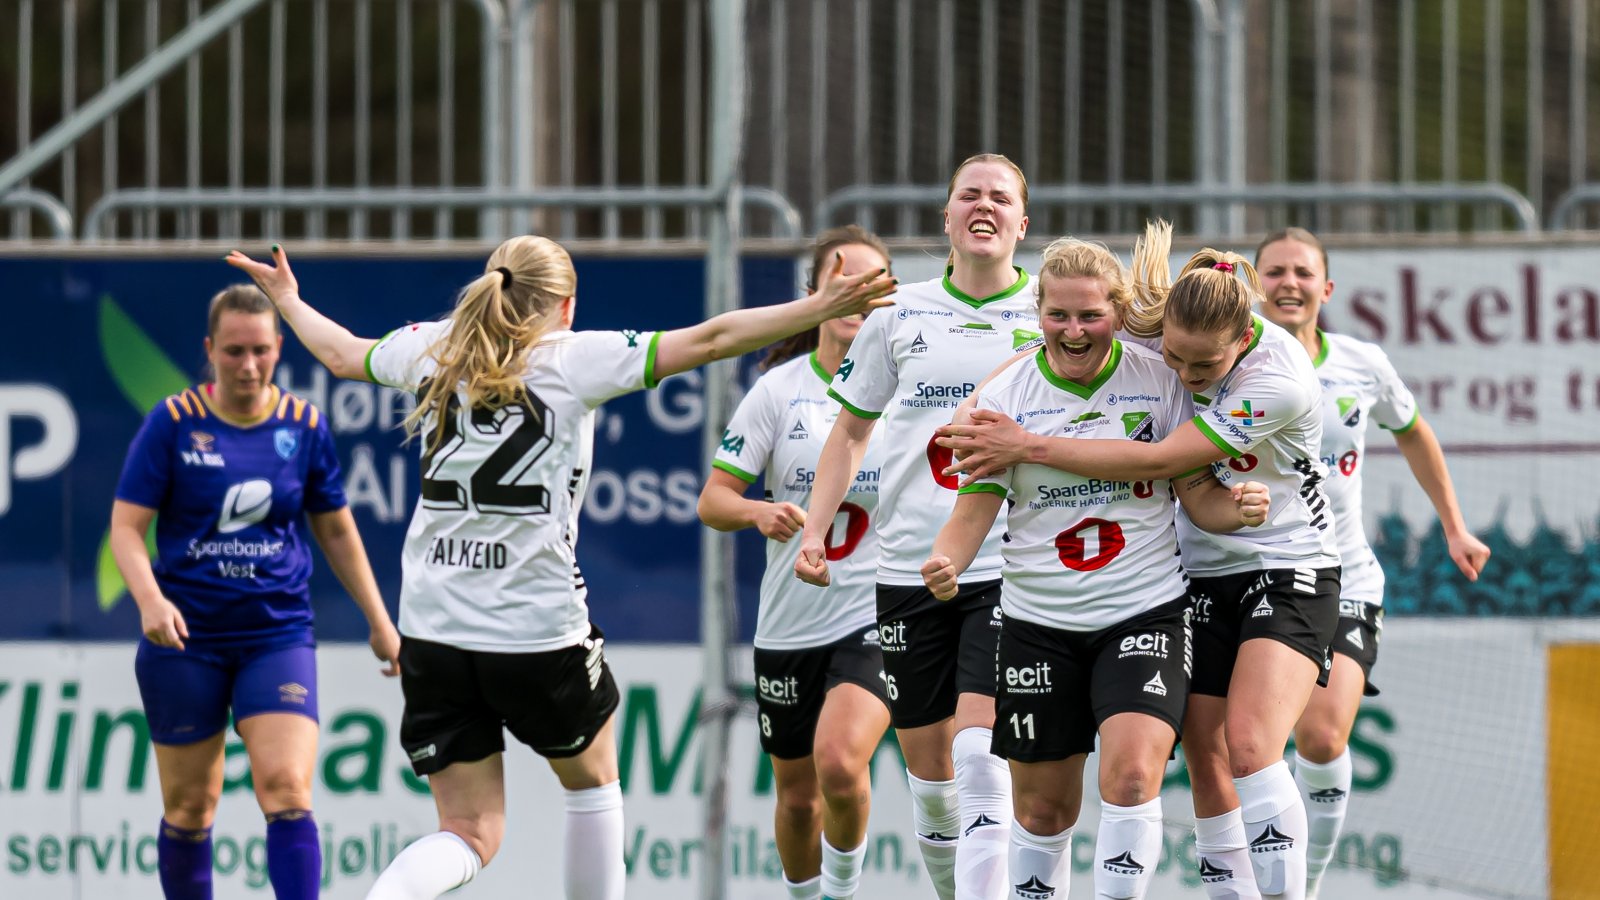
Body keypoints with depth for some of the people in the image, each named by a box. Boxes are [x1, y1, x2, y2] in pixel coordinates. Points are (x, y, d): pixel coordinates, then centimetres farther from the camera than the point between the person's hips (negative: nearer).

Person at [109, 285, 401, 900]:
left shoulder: (304, 427, 3)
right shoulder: (173, 423, -5)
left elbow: (336, 530, 15)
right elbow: (126, 527, -6)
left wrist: (379, 622, 16)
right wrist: (150, 599, -24)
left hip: (278, 635, 1)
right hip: (186, 637, -1)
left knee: (287, 791, -16)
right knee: (189, 807, 6)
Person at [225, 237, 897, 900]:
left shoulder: (433, 349, 8)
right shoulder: (573, 359, -5)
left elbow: (342, 353, 28)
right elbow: (707, 340, -9)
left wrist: (286, 299, 47)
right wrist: (818, 309, -6)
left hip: (432, 631, 4)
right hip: (539, 630, -4)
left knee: (470, 835, 6)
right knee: (591, 778, 24)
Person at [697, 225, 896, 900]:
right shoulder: (778, 390, -1)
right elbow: (712, 501, -3)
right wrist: (759, 512, -24)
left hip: (880, 616, -2)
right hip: (790, 623, 2)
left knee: (839, 761, -24)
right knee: (797, 795, 11)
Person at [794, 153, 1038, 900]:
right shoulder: (900, 316, 9)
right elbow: (850, 431, 17)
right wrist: (813, 529, 8)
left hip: (1011, 566, -3)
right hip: (908, 565, 3)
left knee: (980, 754, -16)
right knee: (927, 766, 7)